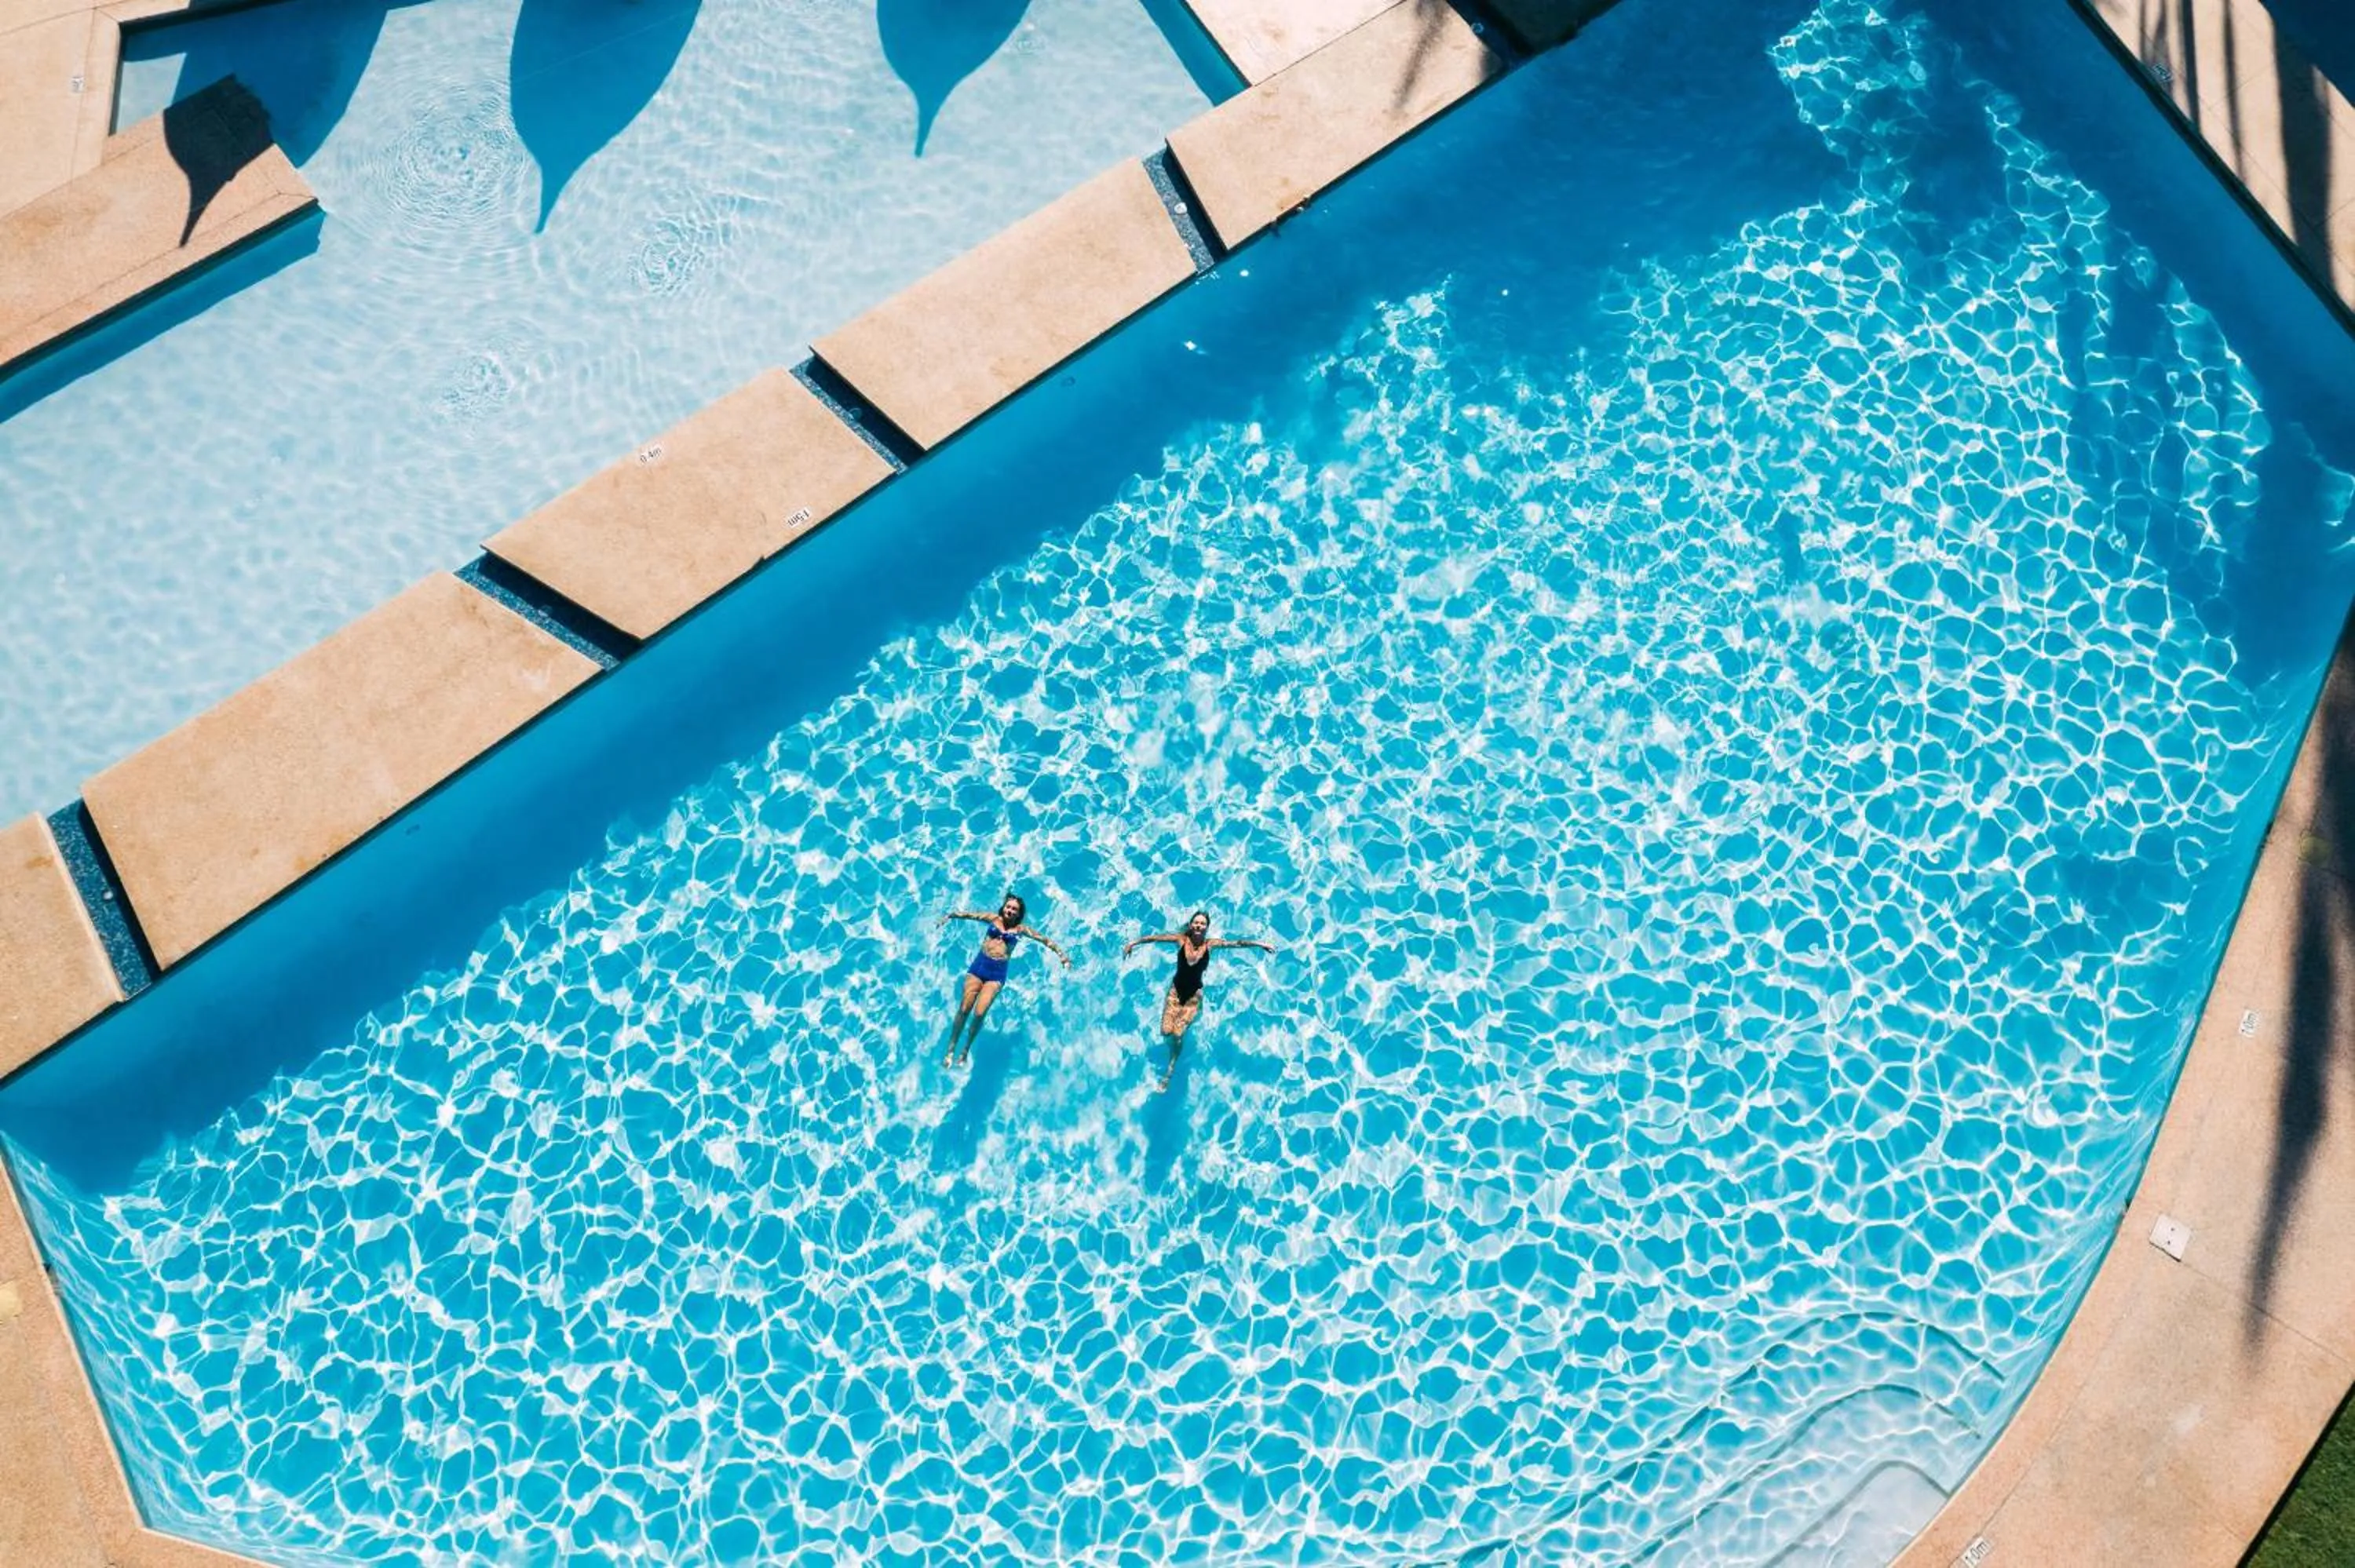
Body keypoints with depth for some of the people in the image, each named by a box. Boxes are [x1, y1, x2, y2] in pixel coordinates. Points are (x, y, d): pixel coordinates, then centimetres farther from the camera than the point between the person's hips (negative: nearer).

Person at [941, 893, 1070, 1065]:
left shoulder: (1020, 929, 8)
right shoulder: (994, 919, 11)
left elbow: (1044, 940, 8)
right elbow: (969, 914, 6)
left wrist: (1061, 955, 2)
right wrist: (950, 915, -7)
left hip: (997, 972, -1)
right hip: (979, 965, 1)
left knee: (979, 1014, -12)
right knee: (964, 1009, -7)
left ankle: (965, 1051, 5)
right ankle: (951, 1049, 4)